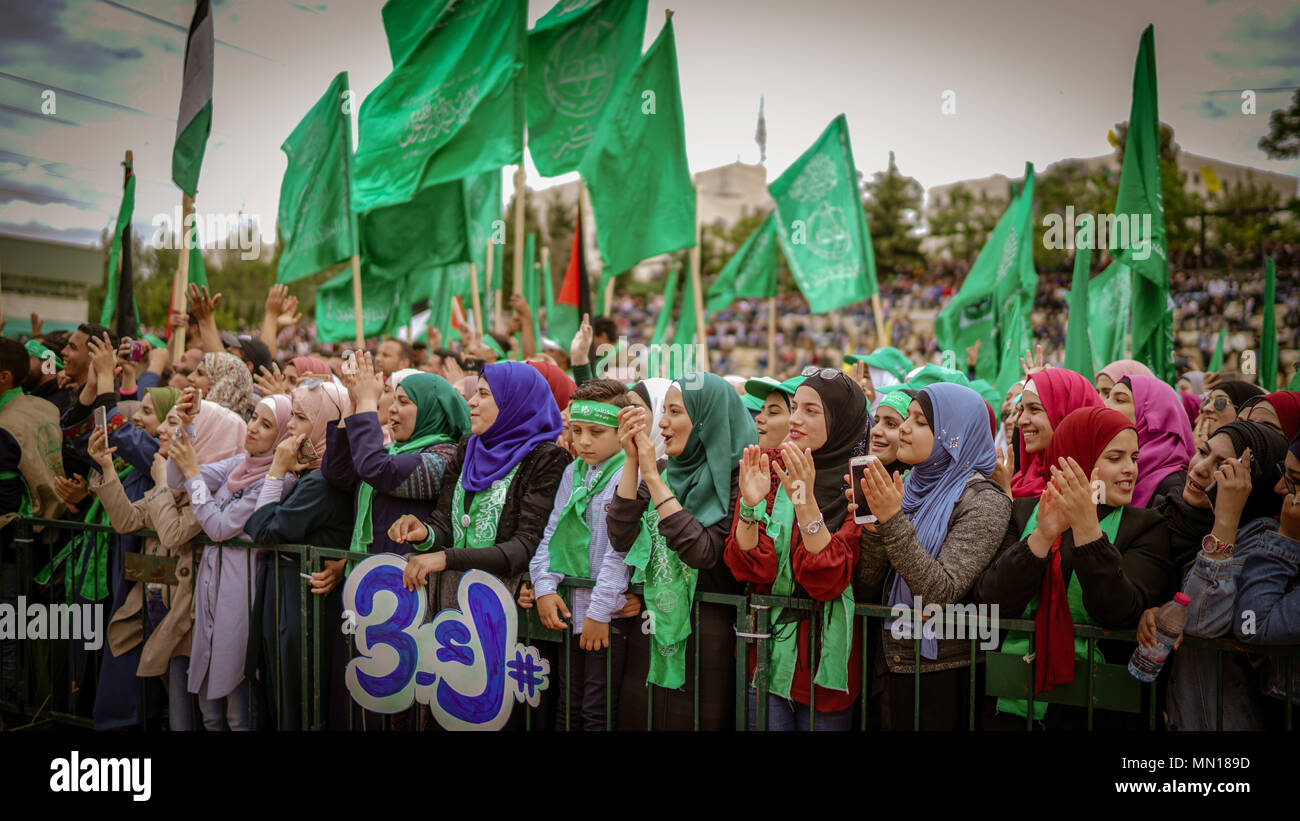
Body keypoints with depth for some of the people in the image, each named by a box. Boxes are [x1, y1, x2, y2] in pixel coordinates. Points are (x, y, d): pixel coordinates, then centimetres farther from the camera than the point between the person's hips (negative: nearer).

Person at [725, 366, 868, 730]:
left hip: (828, 660, -2)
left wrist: (805, 500, -29)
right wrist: (750, 504, -25)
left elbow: (828, 580, -19)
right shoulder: (768, 471, -1)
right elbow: (747, 569, -9)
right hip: (767, 654, 2)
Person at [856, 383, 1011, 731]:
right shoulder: (905, 488, 4)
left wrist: (893, 521, -27)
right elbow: (867, 591, 0)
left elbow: (943, 592, -23)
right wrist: (873, 525, -15)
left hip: (940, 677, -5)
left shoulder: (983, 501, -12)